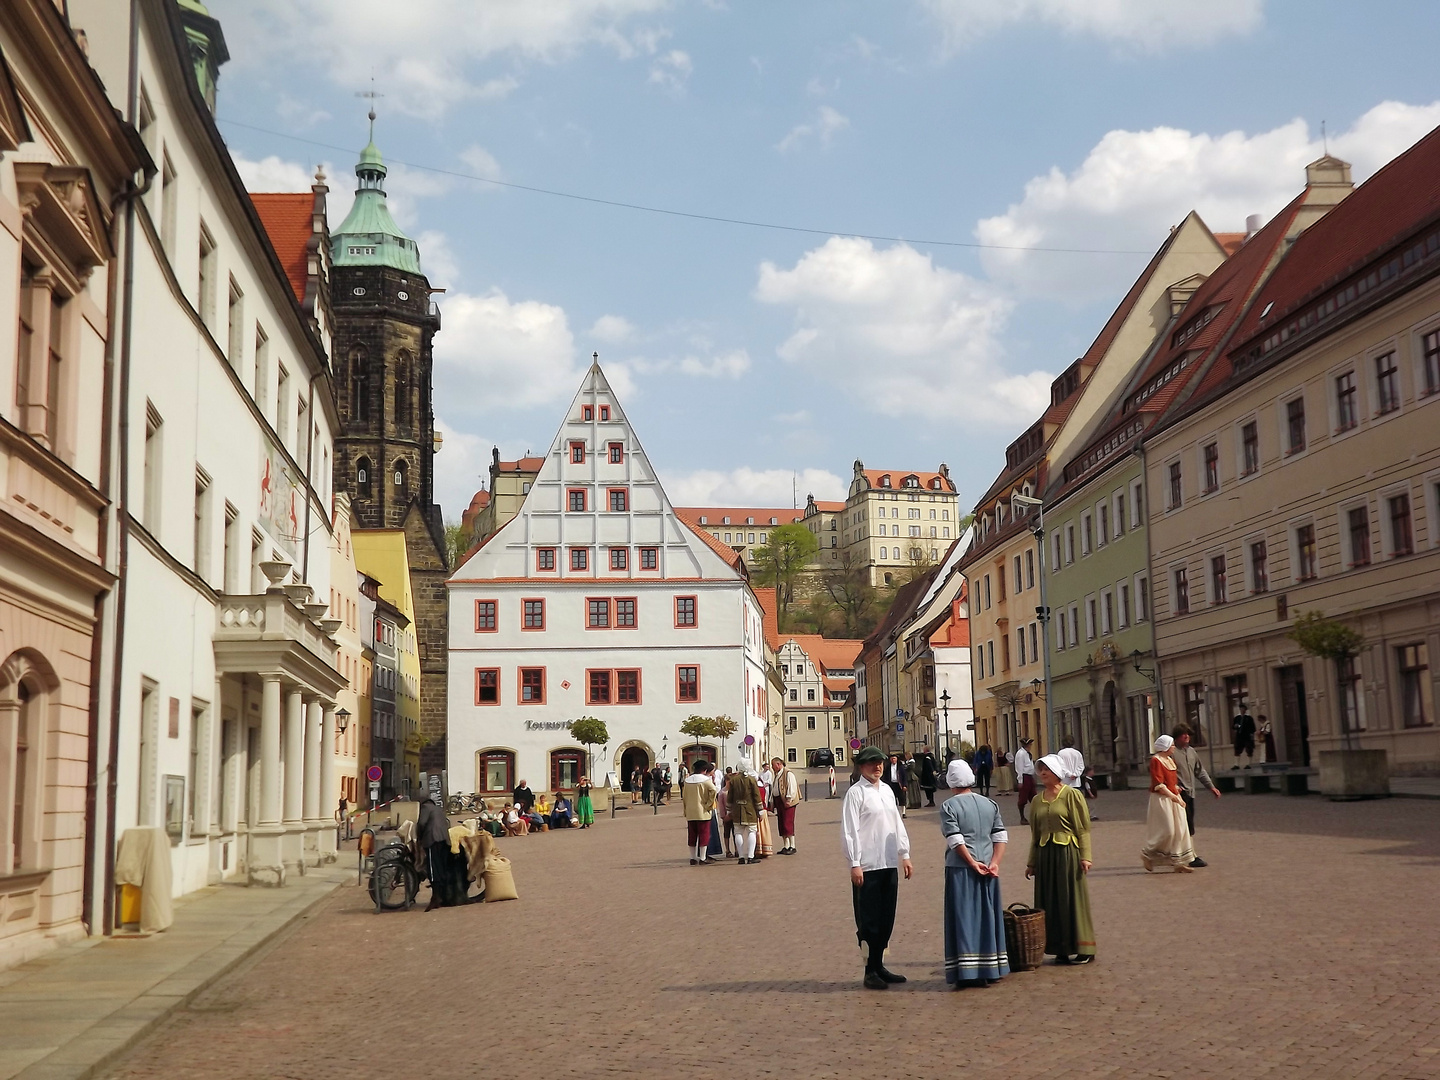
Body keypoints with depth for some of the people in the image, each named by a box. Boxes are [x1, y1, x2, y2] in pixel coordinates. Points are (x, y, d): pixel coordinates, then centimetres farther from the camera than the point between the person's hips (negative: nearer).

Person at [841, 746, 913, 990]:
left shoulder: (887, 791, 14)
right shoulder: (856, 793, -8)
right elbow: (849, 830, -12)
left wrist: (904, 855, 15)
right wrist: (854, 864, -15)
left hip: (890, 864, 7)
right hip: (867, 867, -7)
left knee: (887, 919, 11)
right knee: (869, 920, -2)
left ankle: (878, 965, 22)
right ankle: (870, 972, 6)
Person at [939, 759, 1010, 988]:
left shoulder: (949, 806, -7)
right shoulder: (989, 804, 8)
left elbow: (956, 840, -15)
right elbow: (1001, 836, 1)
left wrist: (973, 864, -11)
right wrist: (995, 863, -4)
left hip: (960, 869, -4)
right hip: (987, 869, 5)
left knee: (963, 918, 0)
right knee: (987, 917, 11)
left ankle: (967, 973, -2)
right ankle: (989, 969, 17)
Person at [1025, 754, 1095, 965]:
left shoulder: (1071, 795, -5)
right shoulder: (1037, 800, 12)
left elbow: (1083, 828, -7)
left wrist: (1085, 856, -14)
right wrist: (1031, 862, 16)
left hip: (1067, 853, -6)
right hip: (1045, 854, 6)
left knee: (1072, 899, -1)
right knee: (1051, 903, 6)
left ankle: (1082, 949, 7)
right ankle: (1060, 949, 14)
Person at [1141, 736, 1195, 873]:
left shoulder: (1170, 760, 15)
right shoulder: (1156, 760, -12)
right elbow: (1159, 785, -18)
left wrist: (1178, 796, 7)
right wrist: (1174, 797, -20)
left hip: (1174, 798, 9)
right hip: (1162, 799, -9)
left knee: (1179, 830, 5)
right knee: (1166, 831, -10)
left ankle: (1179, 864, 9)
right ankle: (1147, 855, 10)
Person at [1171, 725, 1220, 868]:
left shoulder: (1192, 752, 17)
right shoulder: (1172, 752, -7)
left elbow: (1200, 772, 23)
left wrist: (1211, 786, 18)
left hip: (1191, 792, 8)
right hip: (1180, 792, -8)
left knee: (1188, 825, 11)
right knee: (1187, 826, -11)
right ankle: (1191, 857, -11)